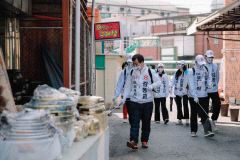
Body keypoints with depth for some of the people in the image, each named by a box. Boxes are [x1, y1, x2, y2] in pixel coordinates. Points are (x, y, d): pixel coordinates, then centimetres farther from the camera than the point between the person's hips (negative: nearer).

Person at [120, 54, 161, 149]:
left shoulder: (149, 72, 0)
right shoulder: (132, 73, 6)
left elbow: (158, 82, 6)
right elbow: (128, 86, 10)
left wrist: (151, 86, -14)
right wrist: (124, 99, 3)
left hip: (147, 102, 0)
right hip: (134, 102, 1)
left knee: (146, 123, 8)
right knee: (134, 123, -10)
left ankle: (144, 141, 20)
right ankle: (133, 141, -16)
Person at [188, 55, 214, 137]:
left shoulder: (205, 69, 9)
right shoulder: (191, 71, -8)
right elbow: (191, 85, -14)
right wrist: (195, 96, -21)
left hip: (204, 96, 3)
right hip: (193, 97, -3)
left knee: (204, 114, -3)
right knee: (194, 114, 8)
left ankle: (207, 131, -7)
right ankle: (193, 131, 19)